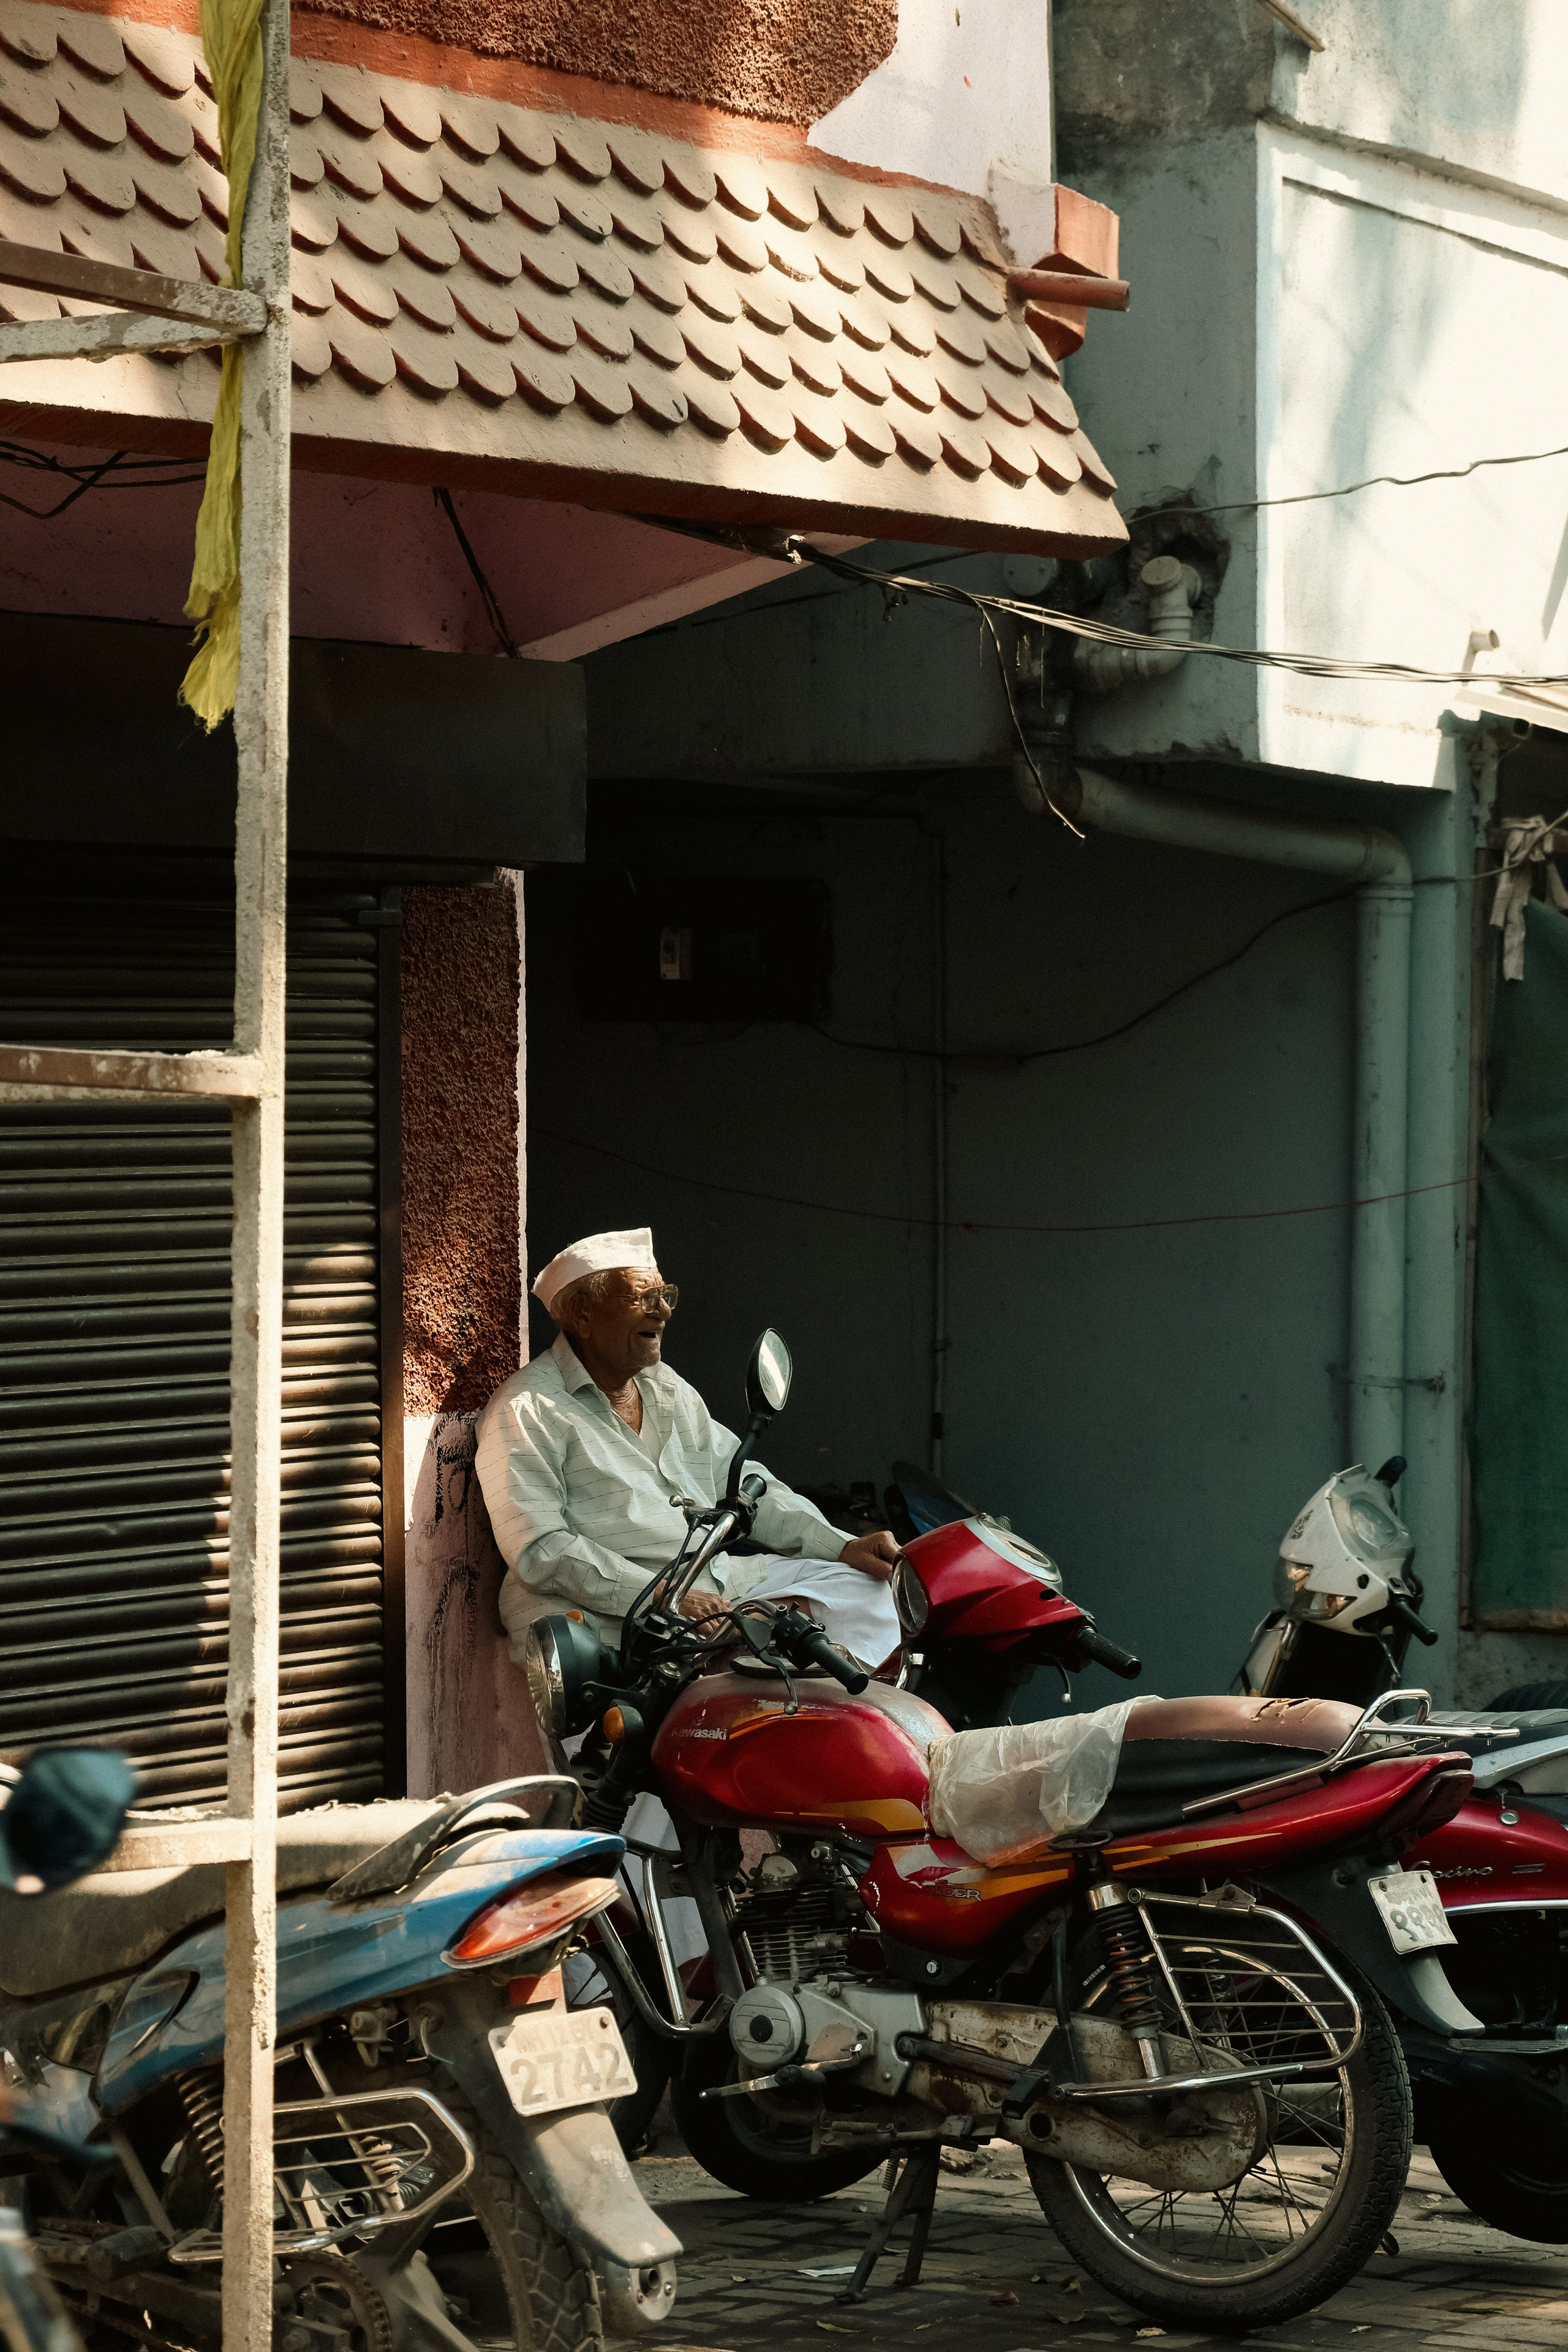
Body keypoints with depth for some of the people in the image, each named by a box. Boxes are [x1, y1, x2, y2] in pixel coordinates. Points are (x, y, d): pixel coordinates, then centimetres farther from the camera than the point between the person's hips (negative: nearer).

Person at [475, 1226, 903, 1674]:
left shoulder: (671, 1391, 23)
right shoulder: (526, 1411, -4)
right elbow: (539, 1549, -14)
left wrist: (843, 1547, 8)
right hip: (608, 1614, -8)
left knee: (863, 1586, -5)